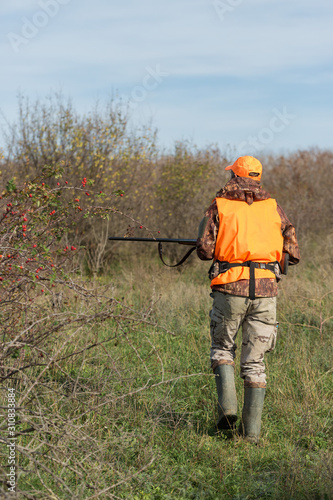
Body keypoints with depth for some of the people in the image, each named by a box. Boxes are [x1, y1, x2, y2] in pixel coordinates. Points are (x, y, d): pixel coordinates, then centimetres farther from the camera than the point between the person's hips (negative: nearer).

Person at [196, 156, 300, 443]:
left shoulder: (219, 206, 3)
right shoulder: (273, 207, 9)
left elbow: (204, 250, -3)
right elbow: (293, 253, 7)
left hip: (231, 289, -2)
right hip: (265, 290, 2)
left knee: (222, 347, 20)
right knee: (255, 360, 9)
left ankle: (227, 406, 0)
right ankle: (251, 432, 8)